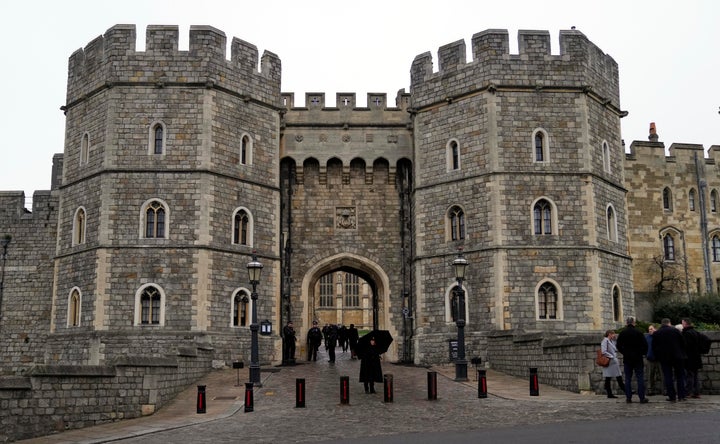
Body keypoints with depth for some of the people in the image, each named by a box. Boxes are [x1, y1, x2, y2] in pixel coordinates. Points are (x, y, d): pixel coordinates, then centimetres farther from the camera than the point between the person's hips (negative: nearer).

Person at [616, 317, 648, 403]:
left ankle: (628, 398, 4)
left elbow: (618, 346, 2)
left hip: (626, 359, 2)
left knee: (628, 379, 6)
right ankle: (642, 398, 1)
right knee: (640, 378, 2)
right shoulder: (639, 332, -7)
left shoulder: (622, 333, 0)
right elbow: (645, 345, -6)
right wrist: (643, 353, 11)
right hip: (638, 358, -2)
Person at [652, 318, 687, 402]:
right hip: (677, 357, 0)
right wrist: (682, 354, 11)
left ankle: (672, 396, 1)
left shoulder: (656, 334, 2)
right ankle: (681, 396, 8)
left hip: (664, 358, 1)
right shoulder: (675, 330, -3)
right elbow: (683, 343, -1)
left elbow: (654, 348, 3)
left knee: (668, 377, 4)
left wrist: (658, 357, 13)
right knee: (680, 376, 10)